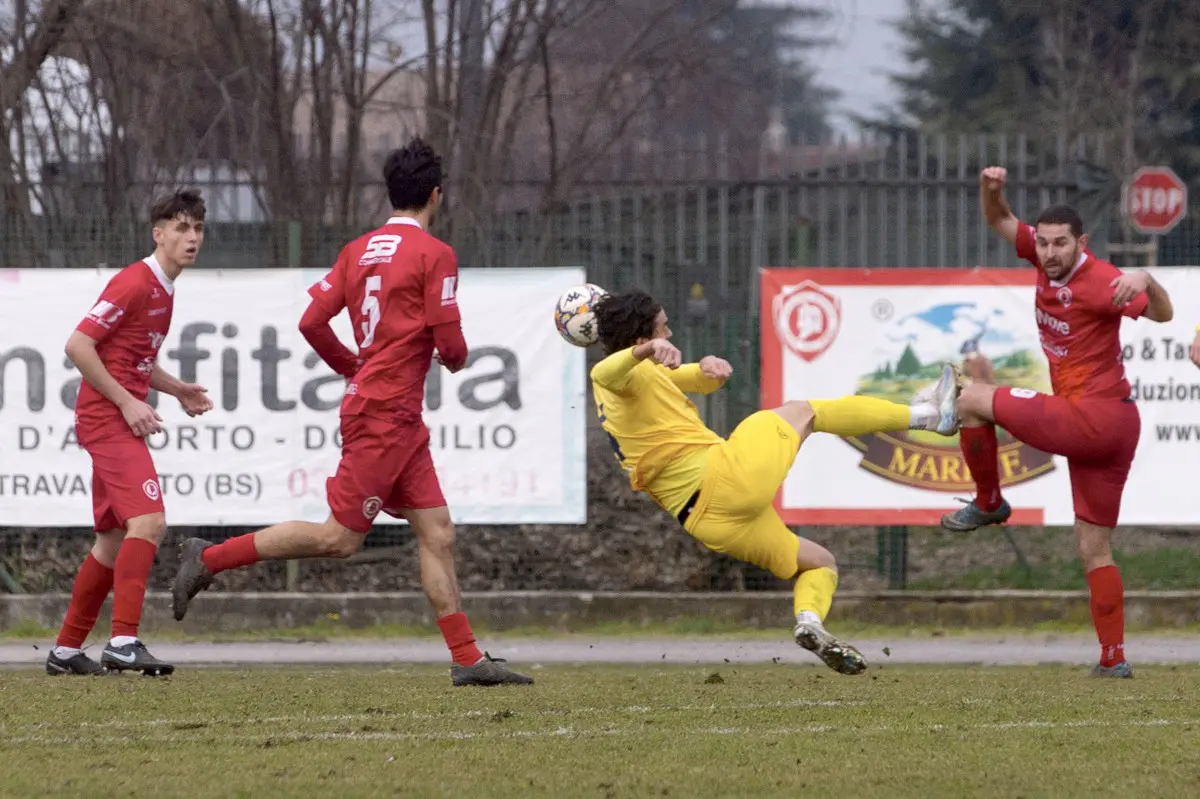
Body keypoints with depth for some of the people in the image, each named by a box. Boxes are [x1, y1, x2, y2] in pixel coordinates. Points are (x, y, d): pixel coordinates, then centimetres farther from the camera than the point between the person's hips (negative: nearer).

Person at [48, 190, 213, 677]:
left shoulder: (164, 290, 15)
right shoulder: (134, 283, -14)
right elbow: (78, 346, -18)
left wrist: (177, 390, 14)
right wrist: (127, 403, -19)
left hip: (120, 421, 10)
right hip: (106, 417, -10)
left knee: (114, 538, 13)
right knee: (148, 521, -22)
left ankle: (66, 650, 20)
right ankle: (123, 641, -29)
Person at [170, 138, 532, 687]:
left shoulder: (359, 250, 11)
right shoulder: (434, 254, -10)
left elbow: (312, 321, 8)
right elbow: (449, 341, -12)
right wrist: (456, 360, 11)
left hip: (400, 420, 9)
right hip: (384, 415, -9)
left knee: (436, 533, 6)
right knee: (340, 537, -7)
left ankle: (467, 659, 3)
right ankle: (209, 559, -4)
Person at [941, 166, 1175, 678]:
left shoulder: (1098, 280, -18)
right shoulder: (1047, 260, 6)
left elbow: (1162, 314, -27)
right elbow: (1000, 222, 17)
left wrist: (1145, 282, -47)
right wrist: (990, 189, -3)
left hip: (1093, 419, -9)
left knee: (973, 400, 0)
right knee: (1094, 550, 10)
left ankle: (988, 503, 15)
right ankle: (1114, 659, 11)